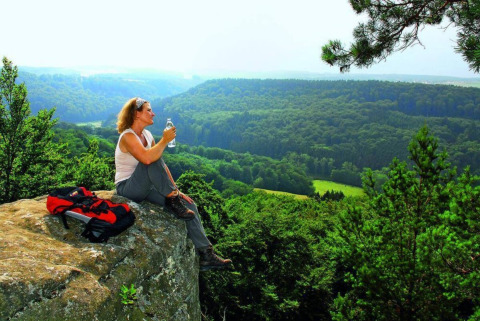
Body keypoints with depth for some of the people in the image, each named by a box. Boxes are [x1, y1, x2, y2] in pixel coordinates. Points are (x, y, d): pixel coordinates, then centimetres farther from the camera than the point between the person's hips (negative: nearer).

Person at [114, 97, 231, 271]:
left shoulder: (147, 135, 10)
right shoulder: (127, 136, -16)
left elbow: (162, 165, 11)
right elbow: (147, 158, -37)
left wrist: (174, 189, 5)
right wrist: (165, 140, -24)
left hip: (146, 188, 8)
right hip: (127, 188, -8)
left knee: (188, 204, -6)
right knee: (153, 159, -33)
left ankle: (206, 255, -6)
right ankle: (174, 201, -21)